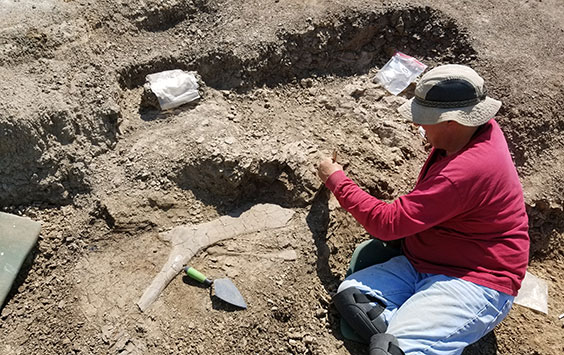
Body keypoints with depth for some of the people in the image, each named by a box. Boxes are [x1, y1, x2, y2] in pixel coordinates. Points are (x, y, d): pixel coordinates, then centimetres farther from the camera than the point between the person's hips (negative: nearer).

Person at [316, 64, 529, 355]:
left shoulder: (466, 171, -28)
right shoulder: (481, 129, 2)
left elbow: (387, 223, -22)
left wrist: (337, 181, -10)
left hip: (471, 284, -10)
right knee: (350, 293, -14)